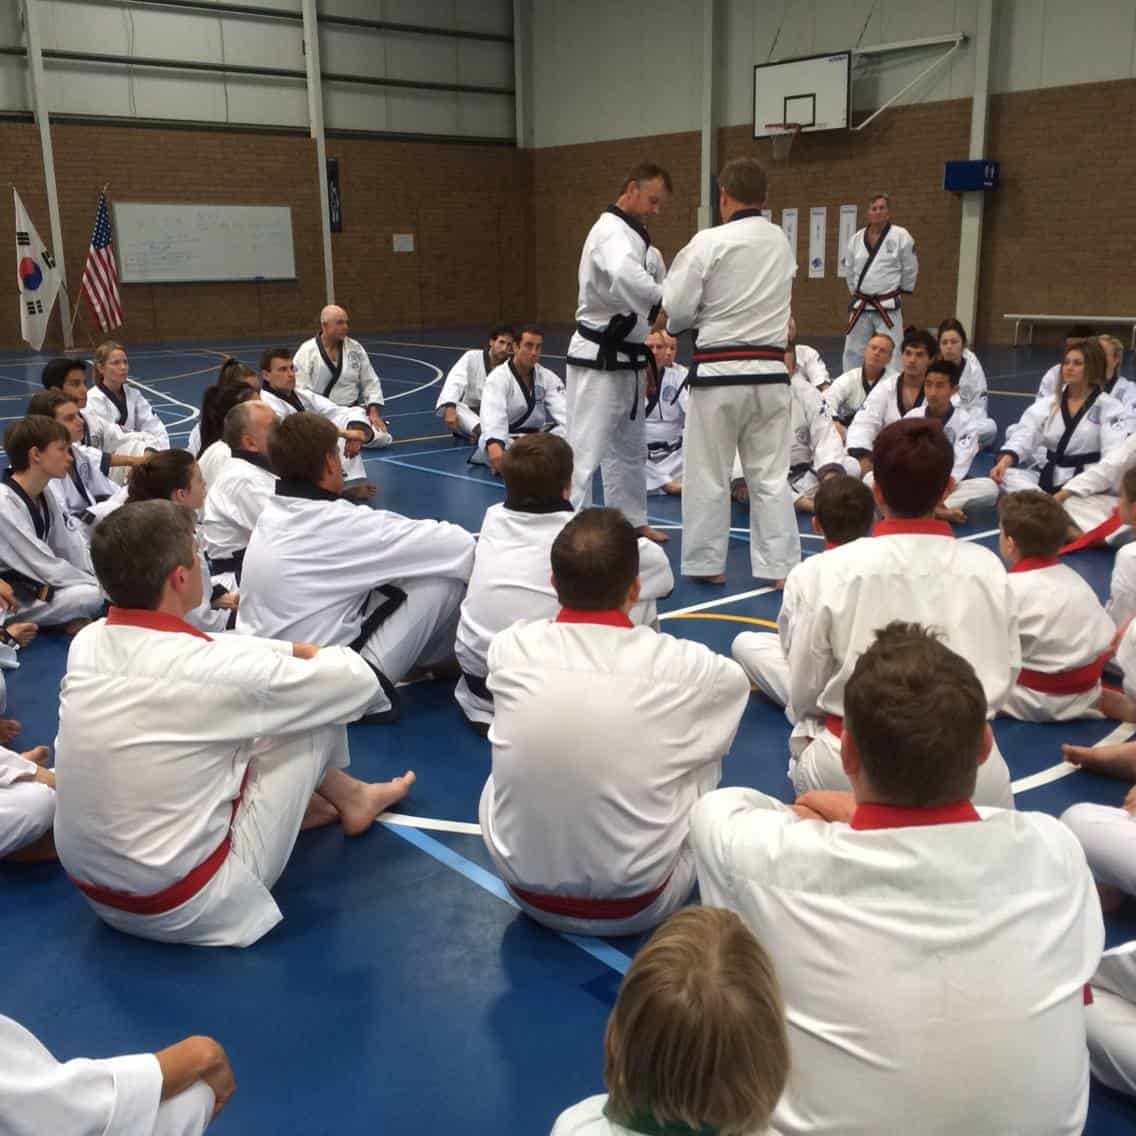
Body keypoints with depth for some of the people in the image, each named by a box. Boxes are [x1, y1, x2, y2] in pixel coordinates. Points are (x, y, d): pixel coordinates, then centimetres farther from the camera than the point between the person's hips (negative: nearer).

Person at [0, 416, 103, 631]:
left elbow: (69, 548, 7)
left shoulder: (43, 495, 4)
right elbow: (48, 569, -23)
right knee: (92, 596, -28)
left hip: (37, 585, 9)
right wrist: (101, 585, -15)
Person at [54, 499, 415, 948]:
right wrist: (314, 654, 12)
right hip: (188, 909, -7)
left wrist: (295, 650, 13)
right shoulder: (213, 670, -24)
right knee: (316, 709, 2)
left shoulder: (86, 643, -6)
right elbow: (358, 678, -9)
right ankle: (347, 799, 31)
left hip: (92, 888, 7)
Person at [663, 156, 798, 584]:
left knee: (708, 473, 8)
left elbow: (676, 309, -8)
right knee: (771, 475, 9)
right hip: (770, 371, 5)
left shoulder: (709, 242, -11)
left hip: (719, 371, -4)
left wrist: (686, 323, 14)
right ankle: (779, 565, 12)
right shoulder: (782, 243, 7)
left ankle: (707, 563, 17)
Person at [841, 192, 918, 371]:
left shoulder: (901, 236, -8)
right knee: (852, 351, 11)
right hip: (860, 305, 4)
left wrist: (901, 293, 6)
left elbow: (910, 269, 0)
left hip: (888, 306, -4)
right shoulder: (856, 239, 4)